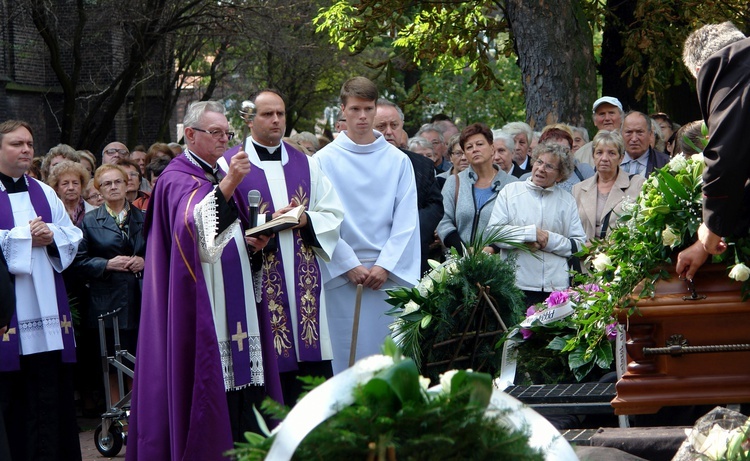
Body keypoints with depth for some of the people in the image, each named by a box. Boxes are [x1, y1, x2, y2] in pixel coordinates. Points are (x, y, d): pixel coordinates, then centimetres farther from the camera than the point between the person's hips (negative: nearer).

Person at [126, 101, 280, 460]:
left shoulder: (220, 176, 19)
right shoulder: (176, 178, -7)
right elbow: (193, 224, -26)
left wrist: (251, 240, 5)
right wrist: (227, 185, -37)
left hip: (233, 294, 8)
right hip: (199, 299, -8)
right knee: (206, 375, -8)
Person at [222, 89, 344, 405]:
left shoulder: (305, 164, 15)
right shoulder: (229, 165, 1)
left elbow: (333, 214, 13)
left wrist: (306, 220, -7)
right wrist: (268, 222, -18)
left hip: (305, 280, 4)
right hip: (260, 281, -4)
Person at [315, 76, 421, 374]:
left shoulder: (398, 160, 7)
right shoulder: (325, 160, 2)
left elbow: (406, 219, 3)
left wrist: (385, 265, -7)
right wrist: (350, 265, -9)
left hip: (389, 272, 2)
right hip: (342, 273, -1)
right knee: (349, 354, -2)